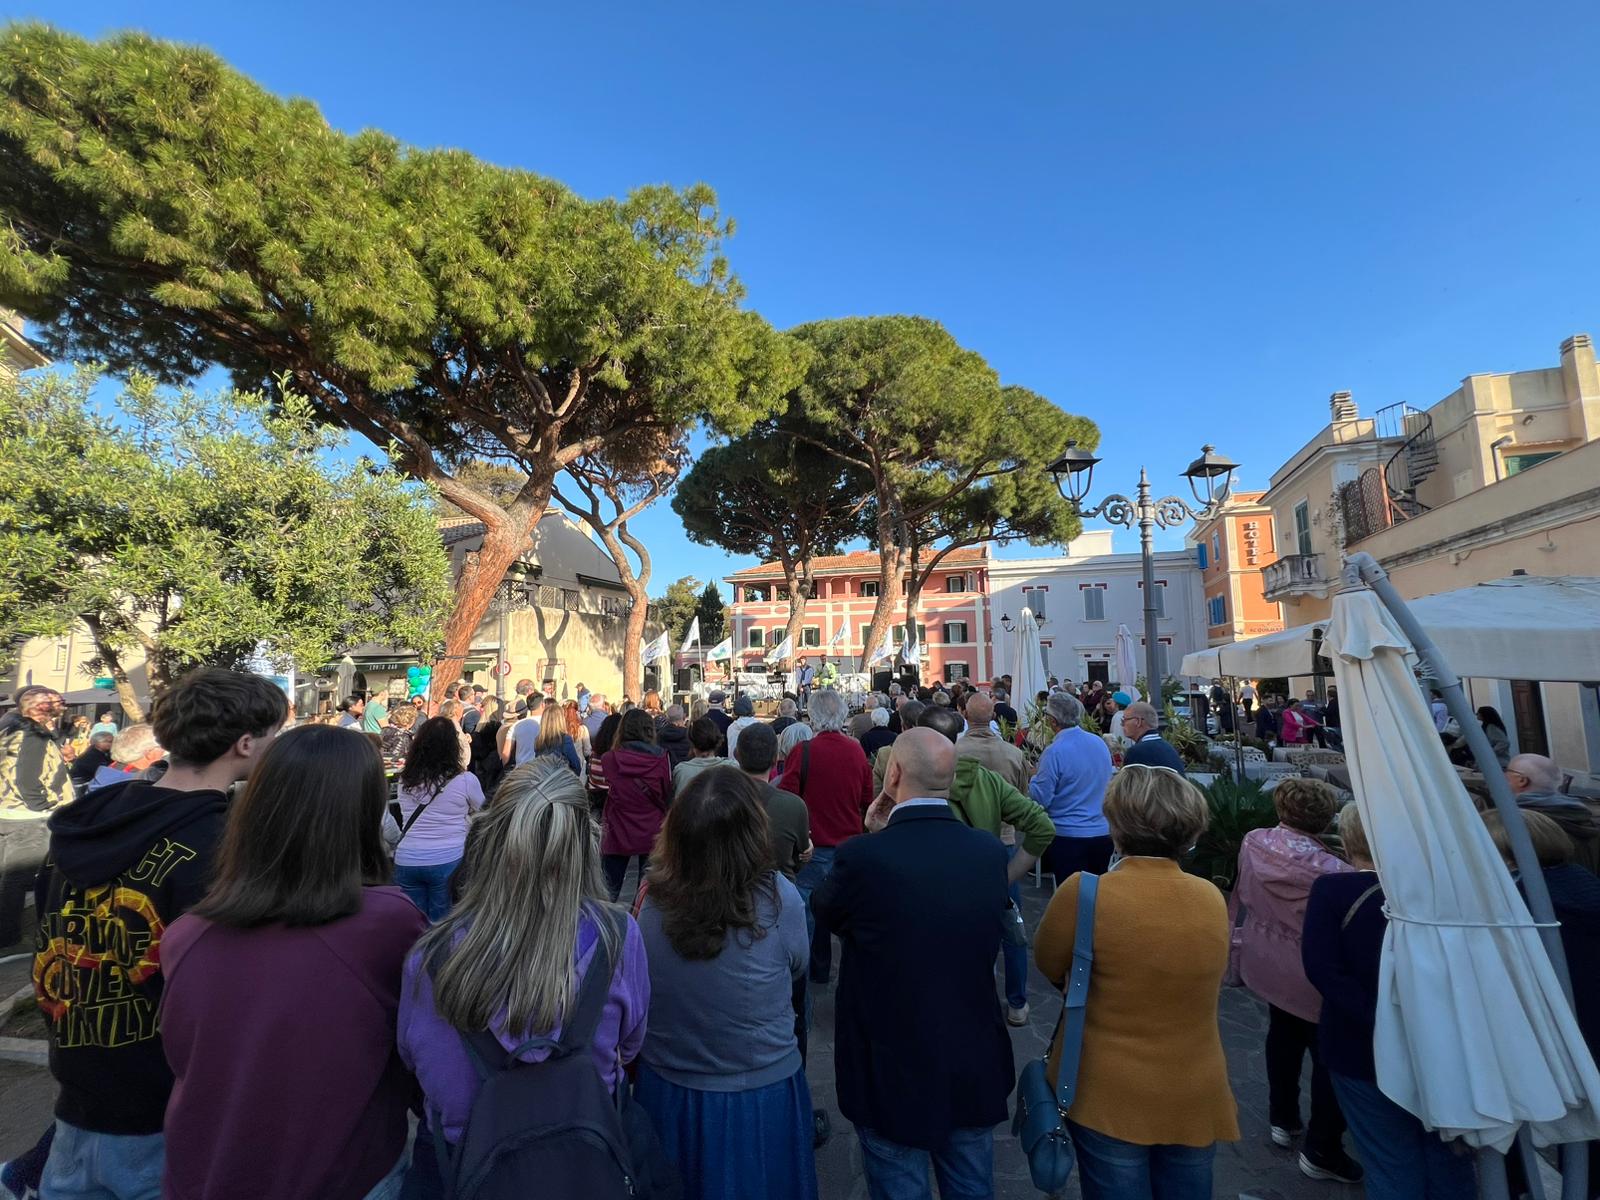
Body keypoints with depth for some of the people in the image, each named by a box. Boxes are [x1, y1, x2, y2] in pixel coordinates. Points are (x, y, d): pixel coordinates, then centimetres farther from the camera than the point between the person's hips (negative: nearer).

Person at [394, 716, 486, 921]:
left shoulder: (405, 780, 0)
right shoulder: (465, 780, -10)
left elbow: (405, 816, 15)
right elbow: (481, 812, 7)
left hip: (406, 861, 3)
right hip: (448, 861, -3)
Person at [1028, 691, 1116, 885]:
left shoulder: (1055, 752, -18)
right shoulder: (1100, 743, 3)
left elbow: (1040, 799, -15)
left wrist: (1033, 778, 3)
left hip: (1069, 835, -6)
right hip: (1104, 833, 7)